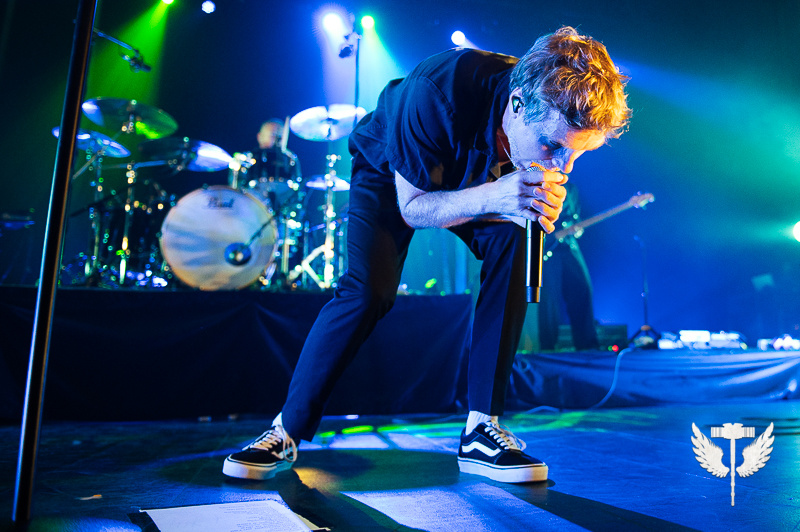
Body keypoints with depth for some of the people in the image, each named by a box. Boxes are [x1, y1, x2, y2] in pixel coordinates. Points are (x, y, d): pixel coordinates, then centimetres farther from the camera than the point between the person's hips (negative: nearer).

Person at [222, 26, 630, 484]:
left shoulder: (558, 118, -27)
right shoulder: (436, 92, -41)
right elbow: (411, 207, -31)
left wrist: (542, 209, -39)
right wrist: (490, 196, -50)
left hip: (475, 175, 4)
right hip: (391, 172, -3)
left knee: (511, 245, -24)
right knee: (368, 289, -23)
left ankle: (482, 430, -15)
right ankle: (287, 432, -4)